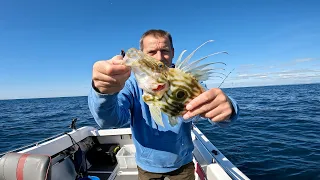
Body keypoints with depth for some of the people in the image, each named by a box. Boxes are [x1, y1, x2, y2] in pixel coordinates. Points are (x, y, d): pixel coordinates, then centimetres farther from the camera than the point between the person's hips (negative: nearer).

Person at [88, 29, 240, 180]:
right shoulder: (132, 83, -17)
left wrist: (225, 107, -51)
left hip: (182, 164, 1)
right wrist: (105, 93, -53)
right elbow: (111, 120, -30)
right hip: (147, 166, 0)